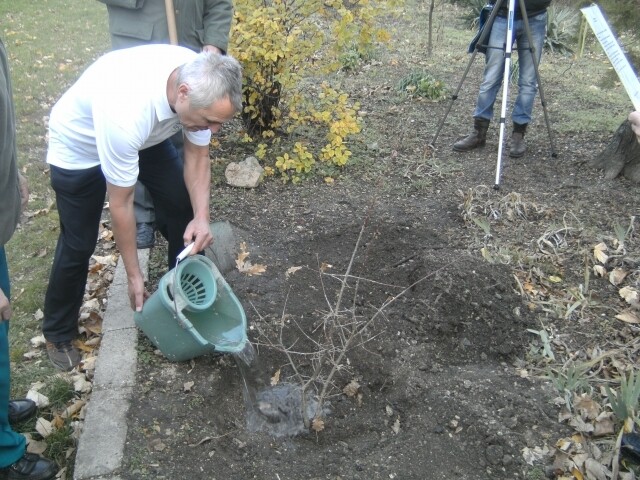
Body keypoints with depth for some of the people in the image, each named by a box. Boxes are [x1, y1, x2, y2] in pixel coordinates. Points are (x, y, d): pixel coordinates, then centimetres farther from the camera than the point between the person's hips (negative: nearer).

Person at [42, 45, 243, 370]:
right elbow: (121, 204, -31)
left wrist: (202, 217, -29)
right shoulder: (126, 114, -45)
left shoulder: (202, 83, -28)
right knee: (79, 243, 0)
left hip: (147, 134, 6)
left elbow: (197, 157, -13)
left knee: (183, 208, -2)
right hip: (79, 146, -5)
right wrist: (134, 275, -21)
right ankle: (58, 332, 24)